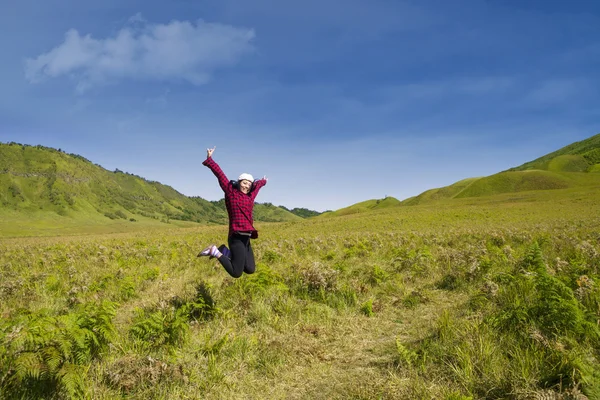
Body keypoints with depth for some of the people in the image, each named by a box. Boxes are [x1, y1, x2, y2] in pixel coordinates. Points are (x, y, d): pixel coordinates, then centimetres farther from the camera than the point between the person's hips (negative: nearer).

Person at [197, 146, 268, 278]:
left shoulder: (250, 195, 17)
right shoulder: (231, 192, 1)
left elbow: (257, 185, 38)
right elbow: (220, 174, 0)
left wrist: (263, 181, 57)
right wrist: (209, 159, -2)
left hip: (246, 239, 8)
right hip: (237, 238, -8)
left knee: (250, 270, 8)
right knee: (236, 273, -11)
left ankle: (225, 252, 16)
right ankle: (215, 252, 3)